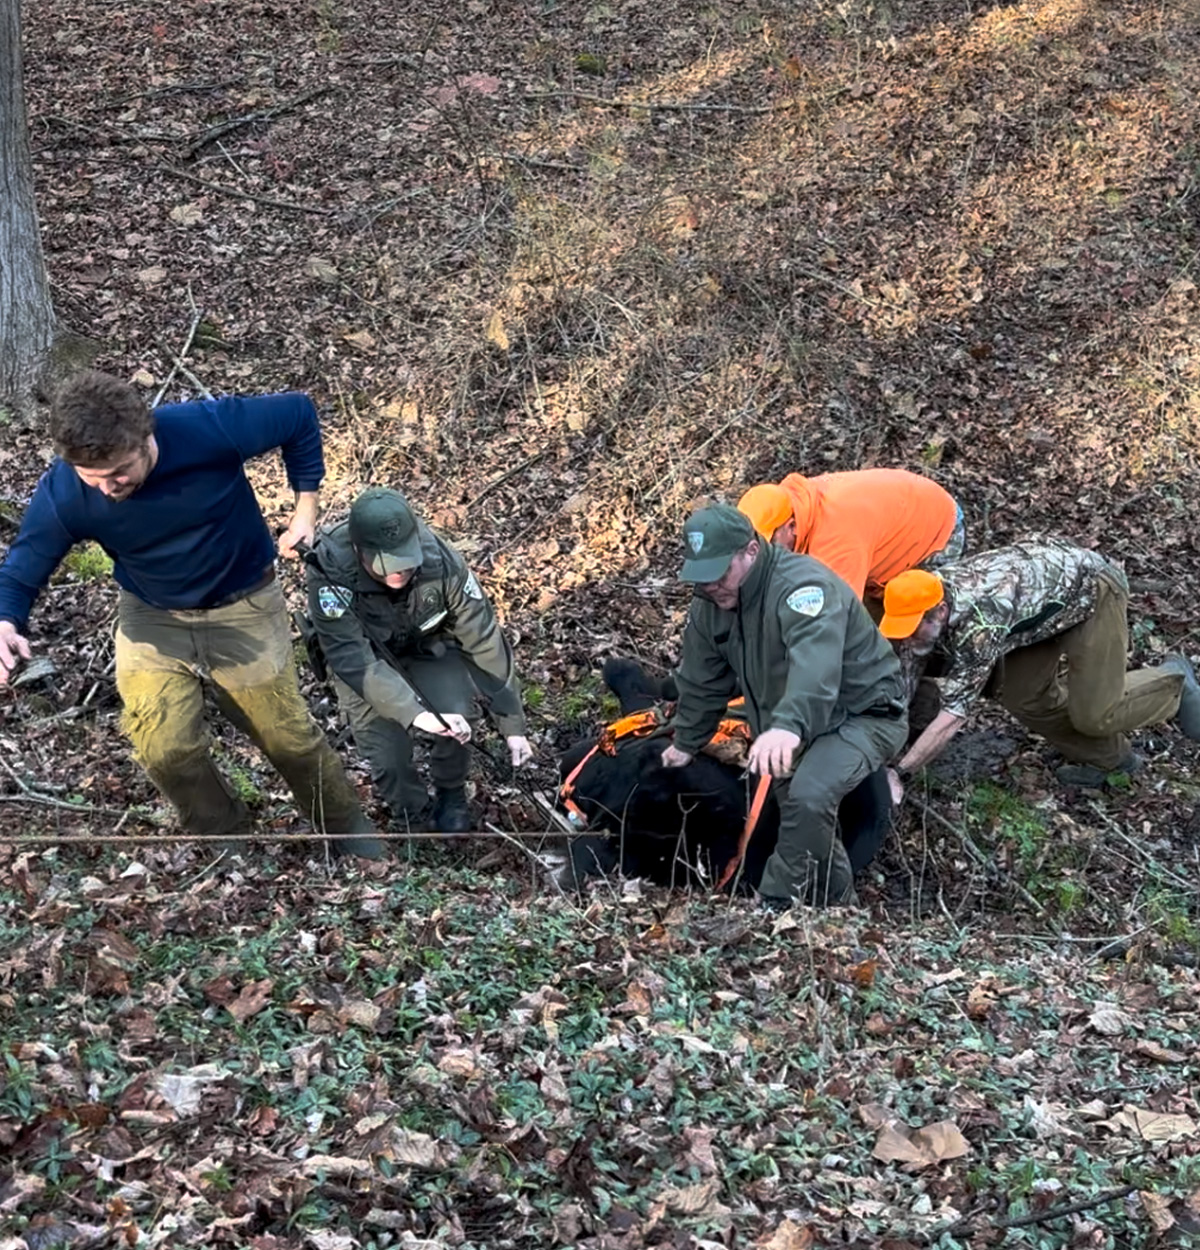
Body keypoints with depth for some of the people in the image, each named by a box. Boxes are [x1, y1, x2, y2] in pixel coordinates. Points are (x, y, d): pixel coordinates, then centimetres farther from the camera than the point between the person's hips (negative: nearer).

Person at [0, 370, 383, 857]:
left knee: (289, 736, 10)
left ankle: (348, 828, 38)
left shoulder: (207, 428, -33)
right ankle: (225, 837, 20)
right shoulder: (62, 494, -26)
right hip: (152, 618, 2)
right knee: (163, 749, -11)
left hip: (243, 608, -1)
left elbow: (299, 412, -15)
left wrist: (306, 504, -12)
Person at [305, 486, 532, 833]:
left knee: (454, 713, -23)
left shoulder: (440, 561, -31)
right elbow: (351, 657, -38)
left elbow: (484, 639, -23)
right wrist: (414, 713, -49)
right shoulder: (330, 572, -36)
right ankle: (414, 817, 19)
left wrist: (512, 725, -19)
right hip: (367, 656, -1)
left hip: (429, 647, 1)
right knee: (388, 759, -14)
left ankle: (450, 793, 9)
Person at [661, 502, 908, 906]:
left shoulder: (803, 585, -31)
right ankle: (837, 905, 35)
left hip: (864, 714, -9)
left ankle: (774, 903, -15)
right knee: (799, 813, 13)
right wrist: (686, 743, 21)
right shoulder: (709, 604, -4)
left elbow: (815, 664, -51)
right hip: (800, 724, 9)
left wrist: (789, 726, -66)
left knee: (809, 797, -31)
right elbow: (702, 681, 12)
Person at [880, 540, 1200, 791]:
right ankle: (1106, 757, 21)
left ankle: (1173, 681, 19)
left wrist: (899, 775, -36)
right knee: (1022, 694, 1)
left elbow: (954, 714, -38)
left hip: (1091, 588, -8)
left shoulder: (976, 622, -39)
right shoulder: (922, 606, -17)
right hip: (1044, 585, 8)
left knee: (1093, 714, -9)